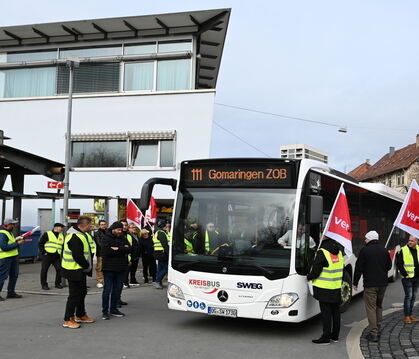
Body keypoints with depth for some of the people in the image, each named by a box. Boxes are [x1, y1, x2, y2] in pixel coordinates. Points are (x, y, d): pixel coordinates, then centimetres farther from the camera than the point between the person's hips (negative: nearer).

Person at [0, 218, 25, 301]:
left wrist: (16, 240, 6)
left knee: (14, 275, 14)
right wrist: (17, 243, -21)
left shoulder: (8, 232, 16)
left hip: (13, 257, 10)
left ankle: (11, 293, 24)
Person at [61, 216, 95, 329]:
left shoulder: (80, 234, 10)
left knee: (82, 292, 19)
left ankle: (80, 315, 32)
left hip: (80, 270, 11)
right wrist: (87, 267, -12)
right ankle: (68, 320, 4)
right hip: (74, 271, -11)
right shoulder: (75, 238, -24)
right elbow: (78, 257, -26)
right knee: (74, 295, -4)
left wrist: (87, 266, 12)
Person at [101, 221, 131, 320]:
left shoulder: (123, 238, 12)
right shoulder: (106, 238, -4)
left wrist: (118, 249, -15)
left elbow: (129, 249, -1)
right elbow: (106, 251, -19)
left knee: (117, 289, 9)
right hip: (109, 268, -5)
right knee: (107, 289, -2)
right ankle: (105, 311, 4)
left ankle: (113, 309, 20)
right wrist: (122, 250, -12)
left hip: (121, 268, 6)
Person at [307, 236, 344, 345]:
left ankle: (326, 337, 2)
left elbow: (315, 271, -16)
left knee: (326, 313, -2)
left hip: (324, 288, -7)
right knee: (335, 311, 14)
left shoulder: (322, 252, -17)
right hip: (337, 287, 7)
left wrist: (308, 277, 3)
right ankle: (335, 336, 24)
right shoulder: (339, 251, 7)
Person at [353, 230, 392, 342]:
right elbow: (389, 266, 17)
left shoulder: (365, 250, -10)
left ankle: (373, 334, -6)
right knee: (379, 306, 19)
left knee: (371, 308, -3)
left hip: (370, 284, -6)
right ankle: (378, 330, 24)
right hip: (383, 283, 6)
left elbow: (358, 268, -9)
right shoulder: (384, 250, 7)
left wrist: (355, 282, 1)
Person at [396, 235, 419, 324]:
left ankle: (410, 315, 21)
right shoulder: (403, 250, -7)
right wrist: (405, 274, -13)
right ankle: (406, 316, 0)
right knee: (408, 296, -7)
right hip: (407, 278, -6)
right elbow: (399, 264, -9)